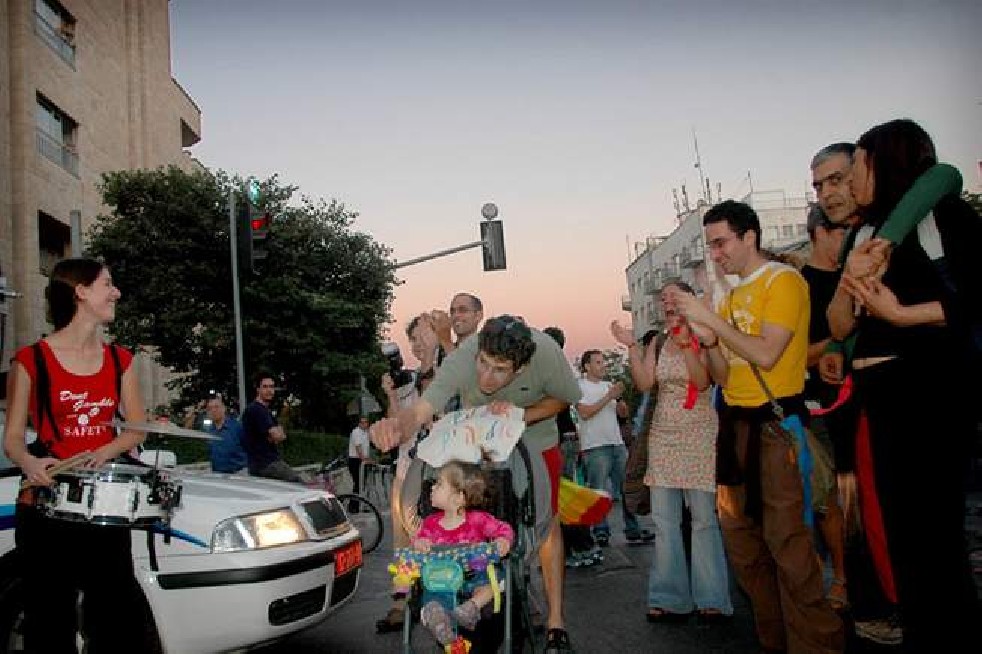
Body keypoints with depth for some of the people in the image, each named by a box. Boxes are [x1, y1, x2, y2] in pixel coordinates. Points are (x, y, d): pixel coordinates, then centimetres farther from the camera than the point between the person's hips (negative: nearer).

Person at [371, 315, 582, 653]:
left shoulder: (546, 352, -35)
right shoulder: (461, 359, -38)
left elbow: (563, 398, -15)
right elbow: (421, 410, -50)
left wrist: (520, 415, -32)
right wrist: (396, 426, -74)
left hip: (536, 438, 0)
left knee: (546, 524, 1)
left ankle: (555, 622, 13)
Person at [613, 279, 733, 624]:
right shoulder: (657, 343, 11)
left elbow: (703, 382, -14)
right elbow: (645, 384, -1)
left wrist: (686, 346, -23)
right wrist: (631, 347, -7)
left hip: (698, 434, -5)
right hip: (663, 434, 5)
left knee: (704, 517, -4)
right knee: (664, 520, 5)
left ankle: (711, 599, 7)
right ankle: (670, 598, 13)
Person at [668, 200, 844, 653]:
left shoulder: (783, 281, -6)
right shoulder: (732, 296, 16)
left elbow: (766, 355, -18)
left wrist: (709, 317, -14)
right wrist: (708, 340, -3)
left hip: (775, 422, -8)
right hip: (736, 423, 8)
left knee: (786, 540, -9)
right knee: (739, 533, 11)